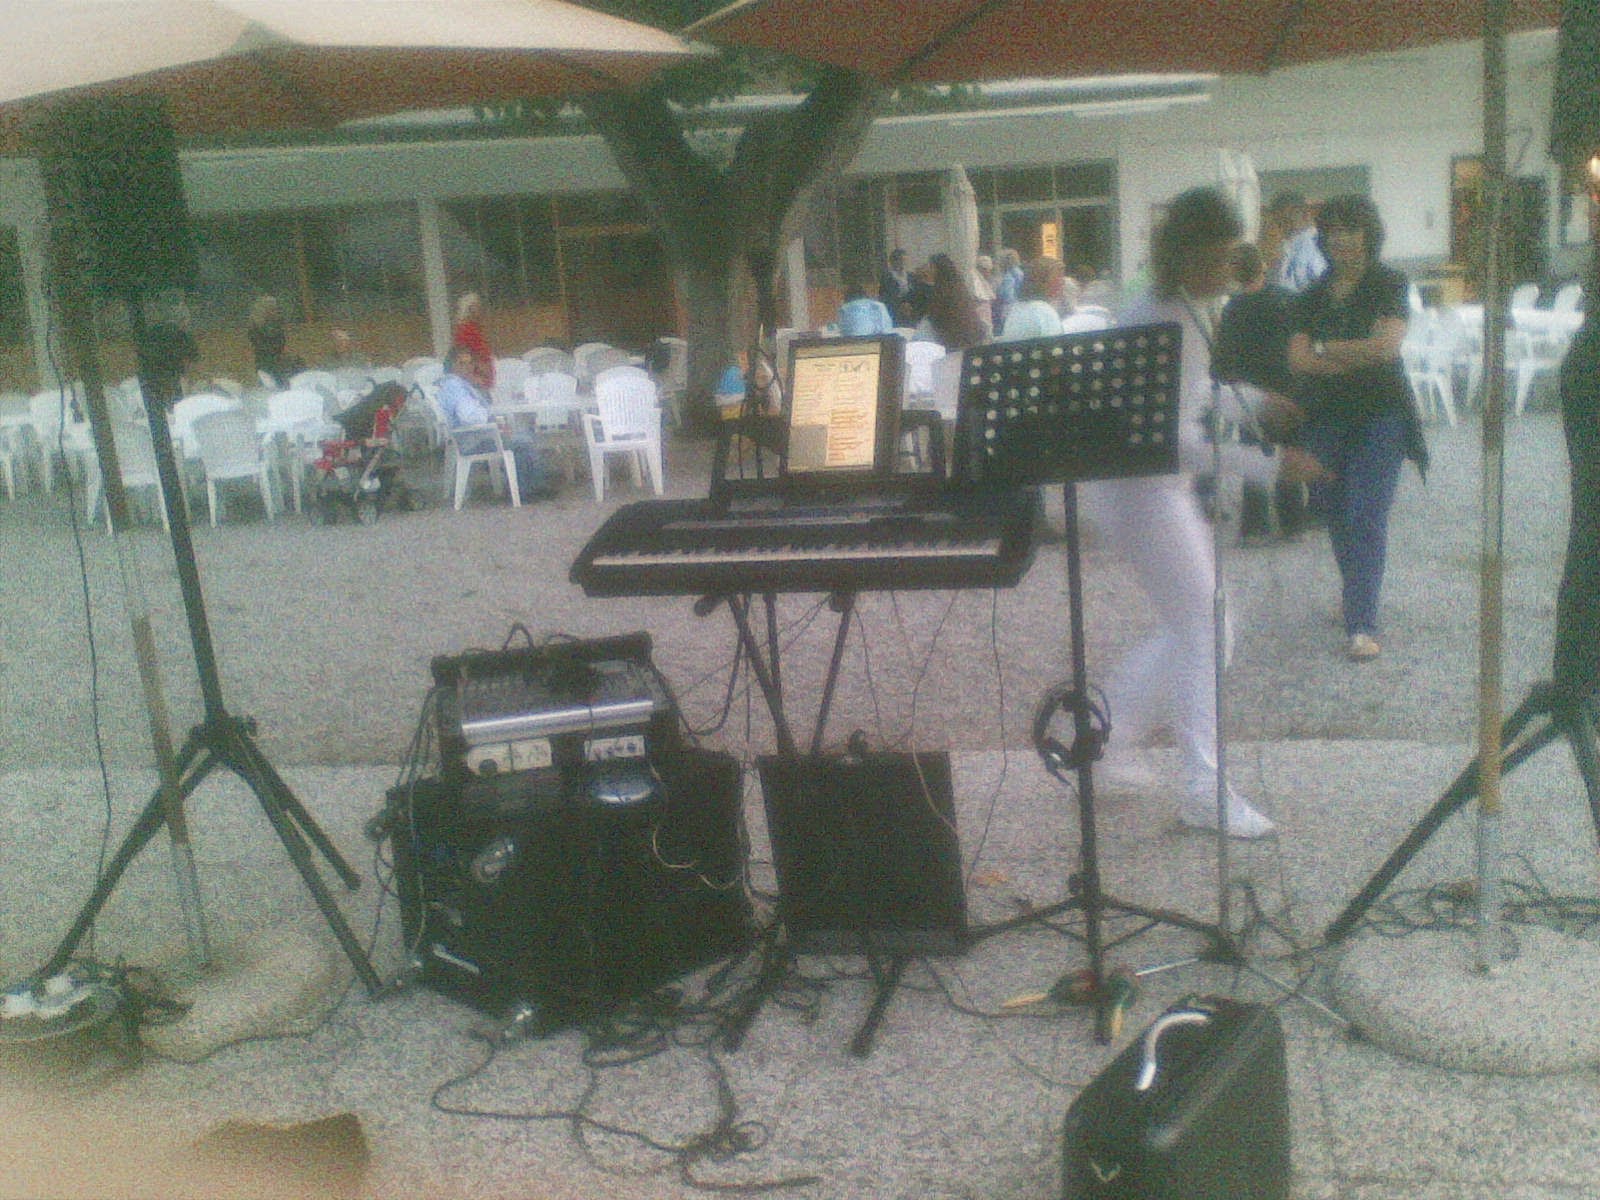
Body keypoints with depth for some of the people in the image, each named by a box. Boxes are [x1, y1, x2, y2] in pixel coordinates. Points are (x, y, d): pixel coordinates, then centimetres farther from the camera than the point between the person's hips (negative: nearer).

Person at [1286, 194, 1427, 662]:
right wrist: (1358, 355, -13)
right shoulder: (1313, 295, 10)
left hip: (1380, 416, -4)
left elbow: (1388, 344, -15)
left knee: (1366, 517, -10)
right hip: (1324, 416, 4)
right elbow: (1297, 360, -2)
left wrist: (1326, 350, -7)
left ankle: (1361, 624, -11)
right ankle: (1354, 592, 33)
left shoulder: (1389, 285, -1)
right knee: (1336, 512, 11)